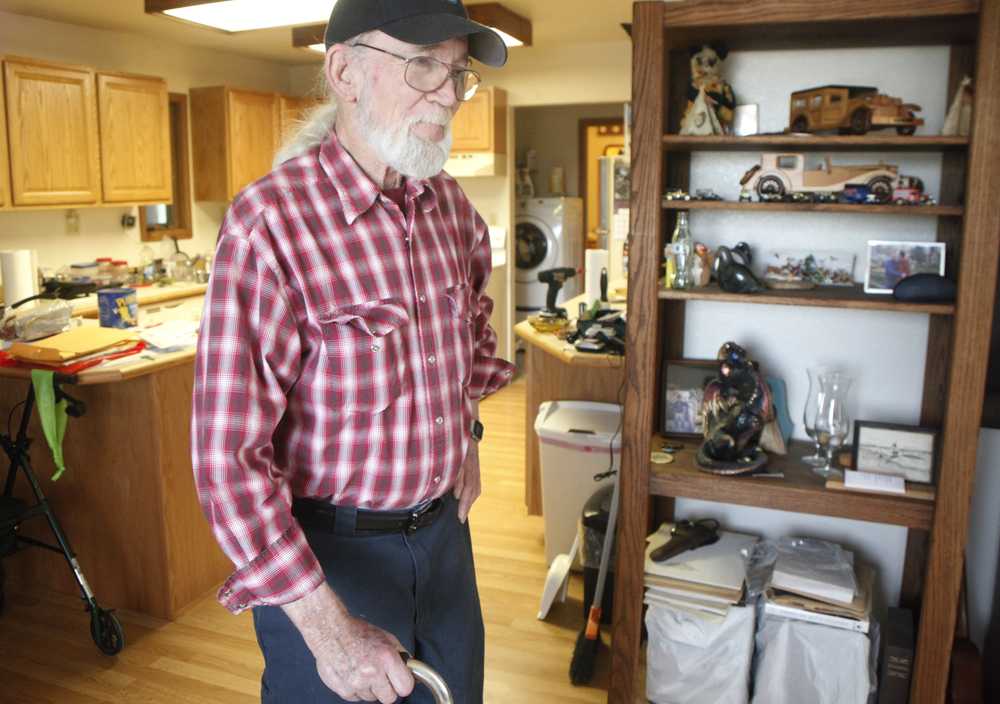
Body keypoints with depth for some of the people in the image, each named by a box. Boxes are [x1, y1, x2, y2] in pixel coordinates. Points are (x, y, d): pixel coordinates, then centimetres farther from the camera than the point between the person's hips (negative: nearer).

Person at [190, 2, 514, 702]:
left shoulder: (452, 205, -1)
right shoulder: (271, 222, -23)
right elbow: (229, 454, -25)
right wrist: (328, 629, -25)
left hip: (444, 529, 7)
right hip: (325, 553, -6)